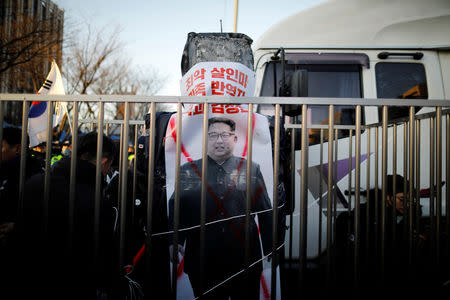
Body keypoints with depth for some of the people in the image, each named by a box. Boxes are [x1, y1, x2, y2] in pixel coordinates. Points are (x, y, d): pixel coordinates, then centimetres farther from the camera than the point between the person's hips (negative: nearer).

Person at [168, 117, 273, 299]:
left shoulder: (252, 170, 5)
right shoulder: (187, 171, 6)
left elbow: (266, 214, 5)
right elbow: (177, 209, 5)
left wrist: (270, 253, 3)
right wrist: (174, 242, -10)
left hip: (245, 260, 0)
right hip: (202, 263, 0)